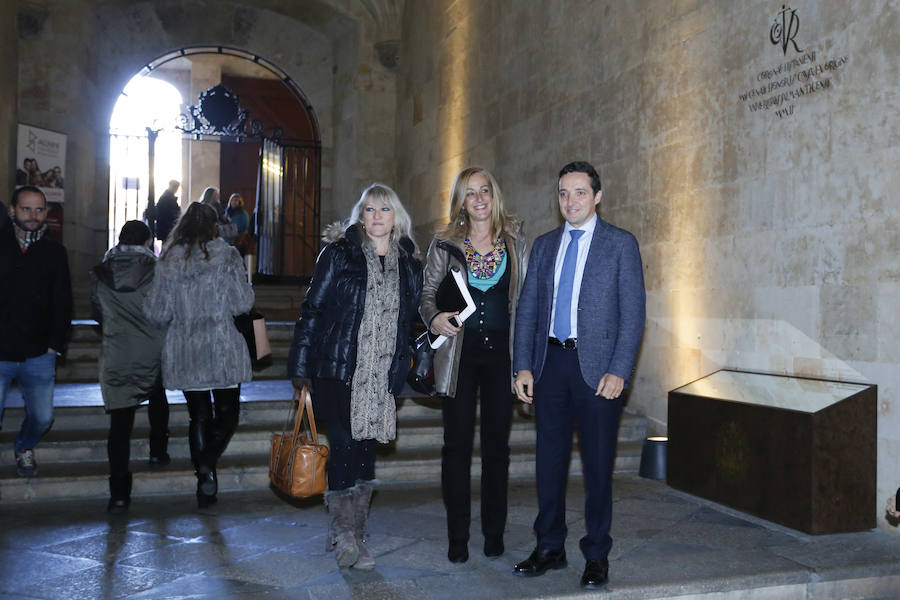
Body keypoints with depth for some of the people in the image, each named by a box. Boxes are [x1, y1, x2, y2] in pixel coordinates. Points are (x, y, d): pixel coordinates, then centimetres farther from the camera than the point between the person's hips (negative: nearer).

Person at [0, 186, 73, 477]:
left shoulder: (55, 252, 6)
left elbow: (62, 302, 9)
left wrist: (55, 344, 2)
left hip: (38, 356, 2)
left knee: (42, 417, 7)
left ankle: (25, 448, 39)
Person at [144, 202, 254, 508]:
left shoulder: (168, 260, 2)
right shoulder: (226, 255, -5)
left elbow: (157, 312, 2)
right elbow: (243, 304, -7)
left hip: (184, 352, 3)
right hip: (223, 351, -2)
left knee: (199, 416, 11)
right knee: (227, 413, 10)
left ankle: (204, 485, 11)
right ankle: (208, 464, -14)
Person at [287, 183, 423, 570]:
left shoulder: (408, 264, 11)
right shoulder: (339, 254, 0)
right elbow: (312, 309, -1)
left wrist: (407, 368, 11)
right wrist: (301, 367, -5)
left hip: (381, 375, 4)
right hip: (337, 370, -3)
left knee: (364, 451, 7)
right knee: (345, 447, -9)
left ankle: (348, 536, 19)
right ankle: (346, 533, 3)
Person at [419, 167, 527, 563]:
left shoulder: (514, 240, 7)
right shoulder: (445, 244, 5)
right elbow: (427, 293, 8)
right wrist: (433, 319, -13)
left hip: (501, 352, 1)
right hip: (459, 351, -1)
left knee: (497, 442, 7)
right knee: (457, 443, 2)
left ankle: (494, 532, 20)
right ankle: (457, 536, 12)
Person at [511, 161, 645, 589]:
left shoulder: (621, 244, 1)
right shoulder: (544, 245, 12)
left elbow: (633, 313, -4)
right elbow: (527, 309, 11)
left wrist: (618, 372, -12)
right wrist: (523, 367, 3)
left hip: (597, 367, -4)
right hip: (550, 362, 4)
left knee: (597, 465, 4)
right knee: (550, 460, 10)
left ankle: (597, 555, 18)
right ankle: (550, 548, 24)